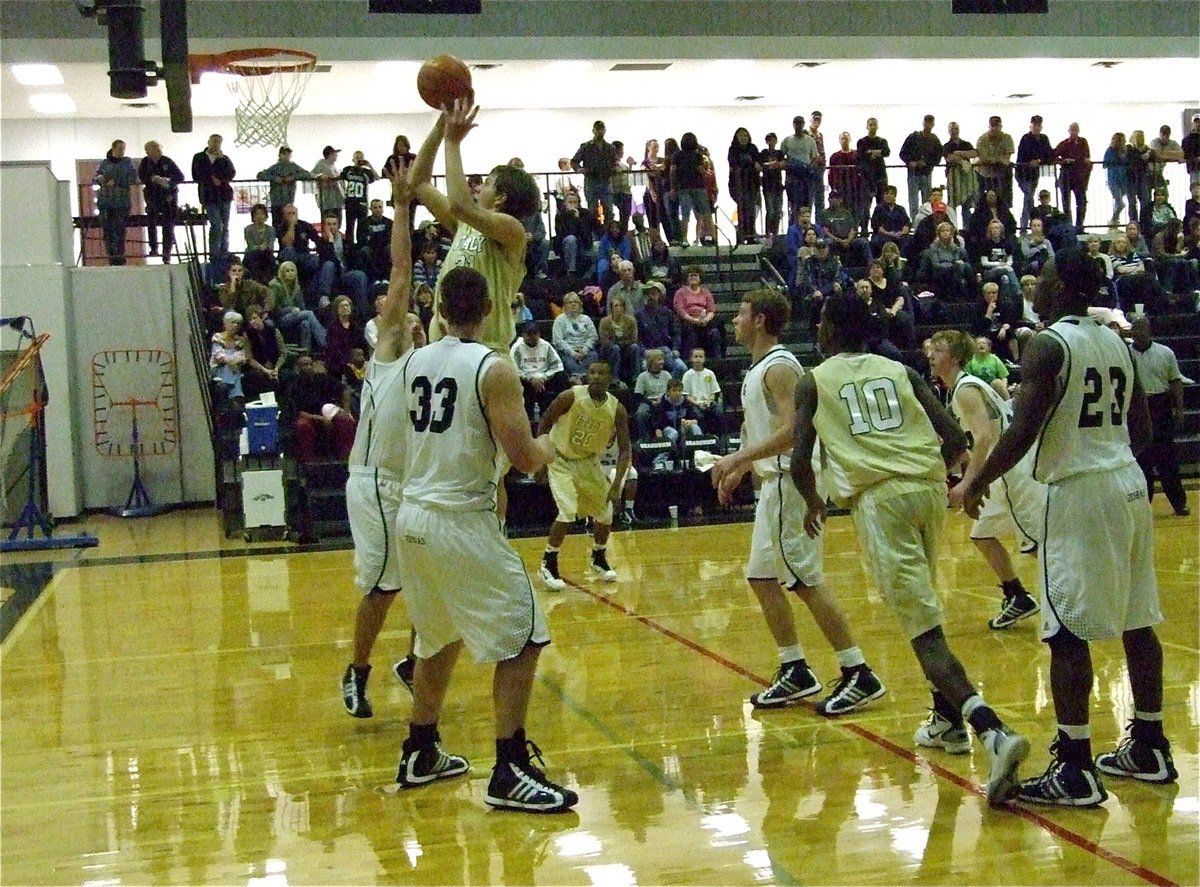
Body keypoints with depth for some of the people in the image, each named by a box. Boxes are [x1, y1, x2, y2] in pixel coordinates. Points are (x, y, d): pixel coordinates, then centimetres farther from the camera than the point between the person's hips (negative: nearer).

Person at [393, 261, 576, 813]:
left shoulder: (414, 362, 7)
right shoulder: (492, 368, -12)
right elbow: (523, 458, -15)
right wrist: (549, 449, 8)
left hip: (413, 515, 7)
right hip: (462, 521, -7)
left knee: (439, 638, 23)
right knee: (521, 639, 1)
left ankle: (420, 754, 32)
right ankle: (509, 774, -2)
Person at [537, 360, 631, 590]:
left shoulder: (616, 409, -16)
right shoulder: (571, 397, -24)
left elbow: (624, 449, -12)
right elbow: (544, 424, -11)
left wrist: (616, 486, -21)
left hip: (589, 462, 4)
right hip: (561, 461, -4)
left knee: (605, 514, 8)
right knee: (567, 513, -19)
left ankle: (599, 559, 34)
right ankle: (547, 565, -4)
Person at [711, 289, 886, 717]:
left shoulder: (779, 367, -15)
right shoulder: (758, 369, 15)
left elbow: (793, 431, -25)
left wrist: (738, 458, -24)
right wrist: (739, 468, 20)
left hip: (790, 481, -11)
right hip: (775, 483, 11)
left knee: (807, 581, -8)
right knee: (761, 577, 13)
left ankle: (859, 675, -3)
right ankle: (796, 672, 20)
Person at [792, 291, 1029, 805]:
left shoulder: (813, 382, 12)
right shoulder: (901, 371, 20)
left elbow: (799, 462, 6)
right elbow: (956, 440, 12)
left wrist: (813, 503, 27)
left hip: (878, 497, -5)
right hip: (929, 488, 5)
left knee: (924, 628, -9)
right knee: (919, 606, 28)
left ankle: (994, 732, -27)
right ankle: (948, 719, 31)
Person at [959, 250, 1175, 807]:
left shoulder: (1048, 344, -11)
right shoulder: (1118, 343, 13)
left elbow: (1023, 431, -18)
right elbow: (1142, 431, 17)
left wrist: (976, 486, -7)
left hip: (1078, 492, -8)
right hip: (1130, 486, 9)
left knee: (1069, 633, -6)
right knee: (1137, 622, 14)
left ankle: (1075, 769, -6)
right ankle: (1148, 748, 24)